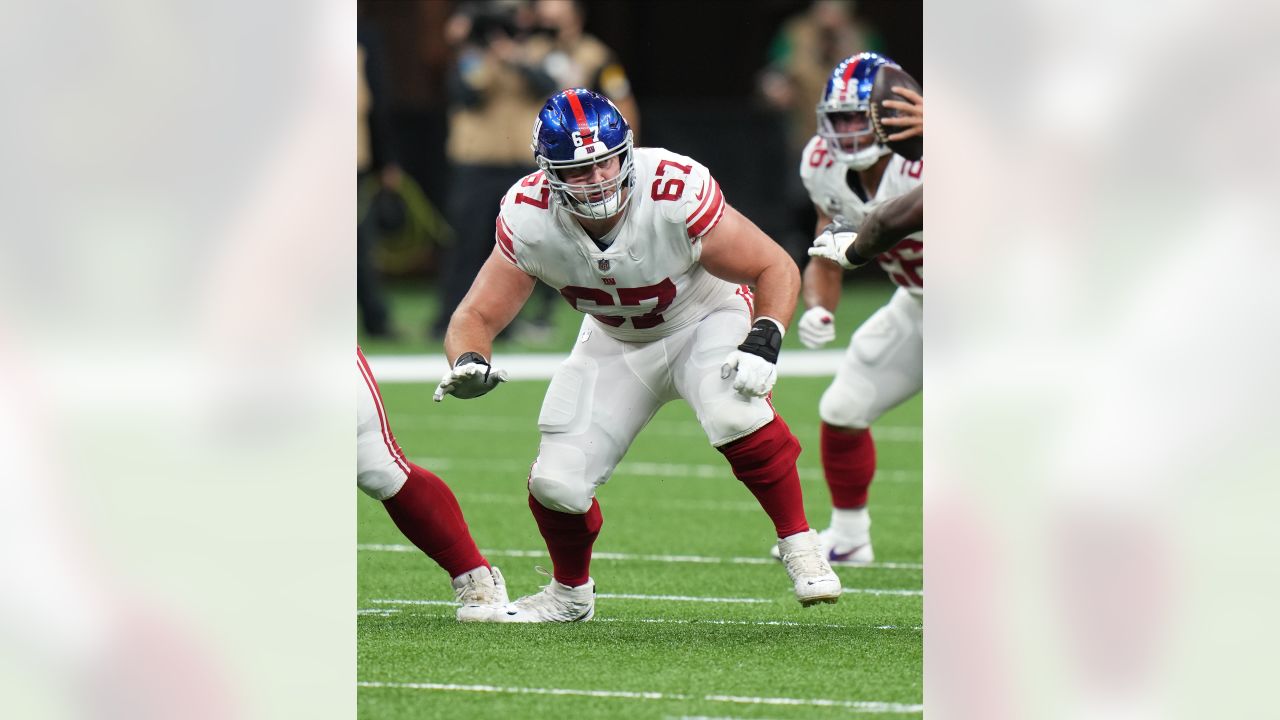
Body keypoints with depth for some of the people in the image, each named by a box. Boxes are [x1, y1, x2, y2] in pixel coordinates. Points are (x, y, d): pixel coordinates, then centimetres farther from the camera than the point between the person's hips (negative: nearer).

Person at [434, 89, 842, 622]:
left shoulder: (674, 194, -34)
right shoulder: (528, 219, -25)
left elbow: (776, 269, -23)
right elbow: (477, 317, -18)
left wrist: (765, 342, -41)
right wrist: (468, 362, -41)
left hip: (705, 320, -3)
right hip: (616, 345, 3)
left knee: (733, 412, -35)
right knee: (558, 483, -6)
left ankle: (800, 549, -16)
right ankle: (570, 593, 26)